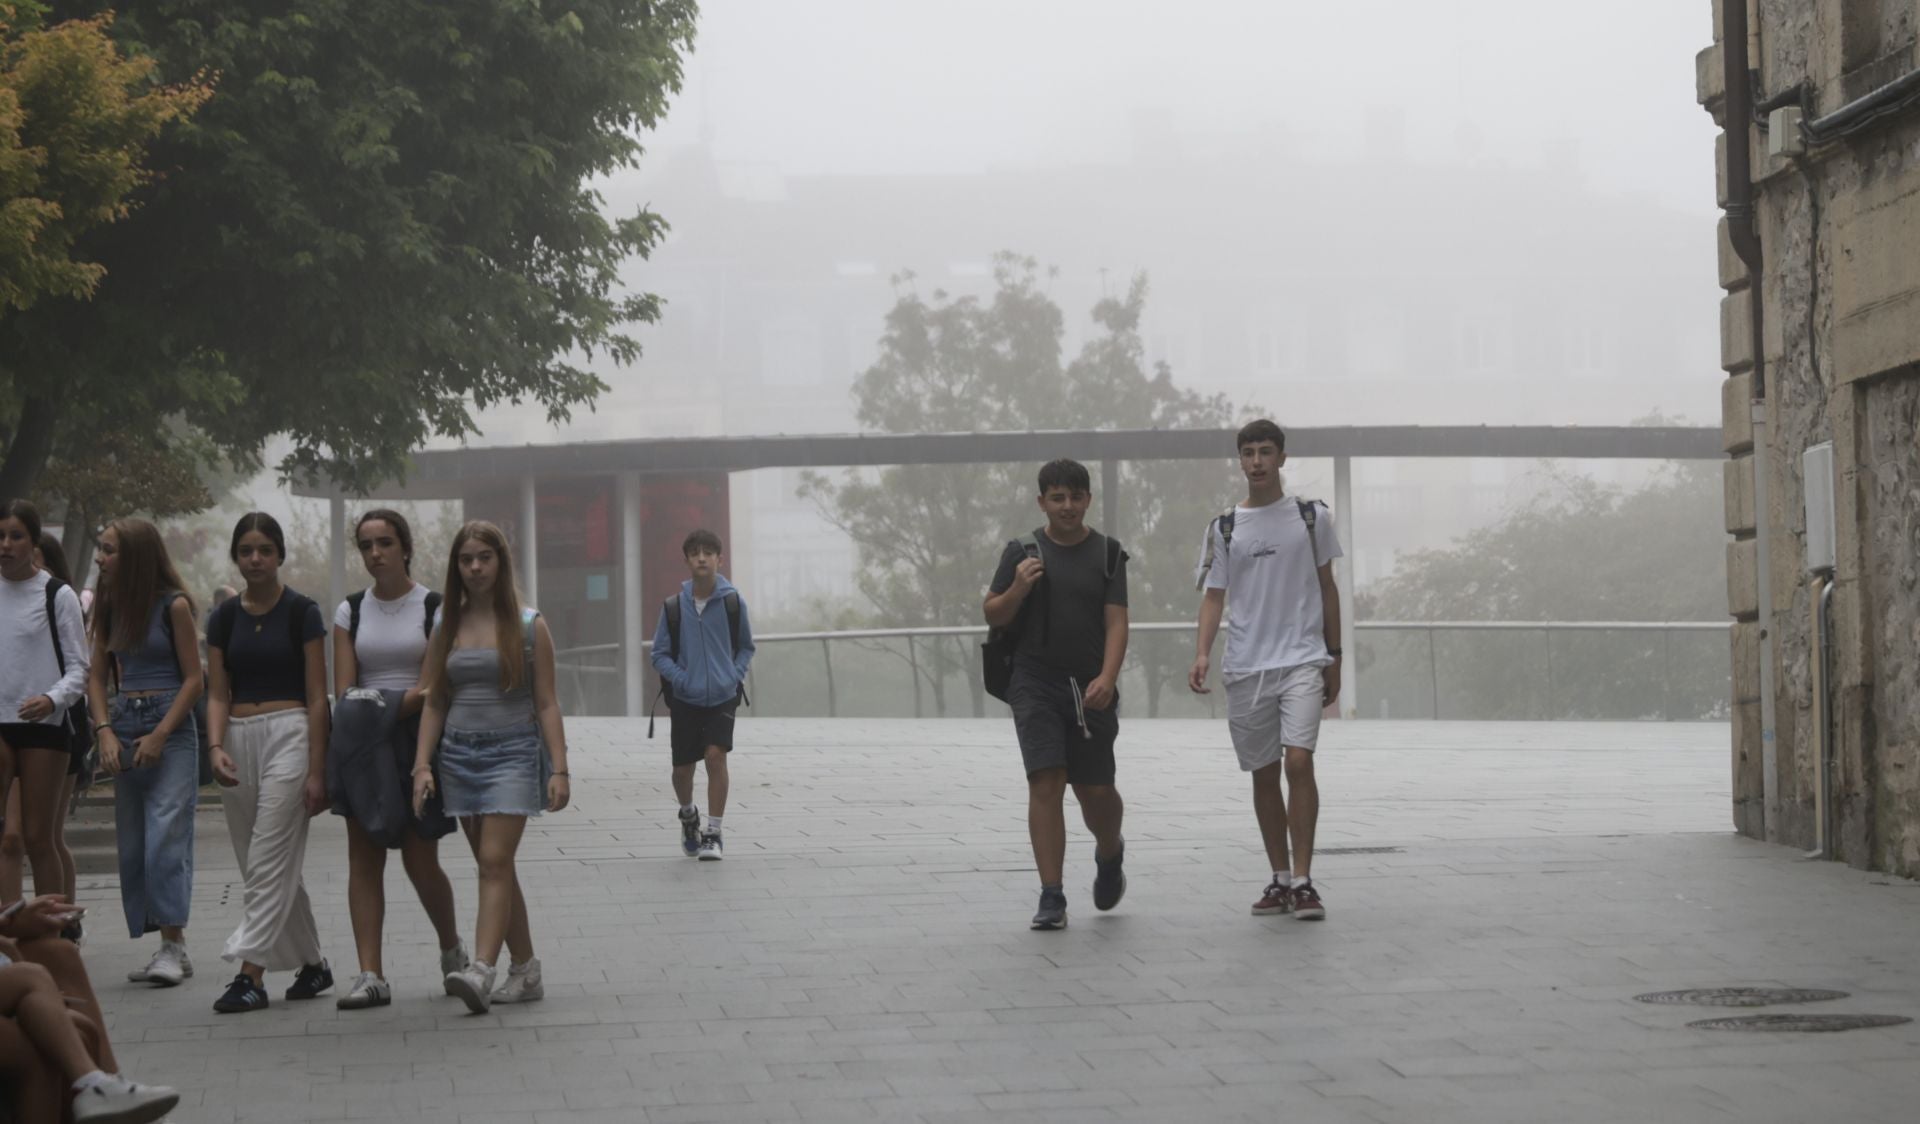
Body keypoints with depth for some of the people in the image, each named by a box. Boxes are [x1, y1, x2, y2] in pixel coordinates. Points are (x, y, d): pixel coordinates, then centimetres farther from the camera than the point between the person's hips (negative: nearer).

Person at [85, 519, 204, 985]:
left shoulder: (173, 605, -6)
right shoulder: (109, 608, 11)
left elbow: (194, 679, -6)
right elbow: (97, 677, 12)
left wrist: (159, 735, -13)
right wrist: (105, 731, -3)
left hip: (171, 727, -6)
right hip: (124, 729, 6)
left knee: (165, 835, -14)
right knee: (132, 842, 5)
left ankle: (173, 944, -14)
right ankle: (172, 950, 11)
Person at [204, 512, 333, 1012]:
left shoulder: (301, 612, -3)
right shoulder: (224, 616, 9)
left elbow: (317, 697, -5)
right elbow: (217, 694, 8)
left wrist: (316, 770, -10)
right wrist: (215, 747, -10)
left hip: (288, 734, -5)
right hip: (238, 738, 6)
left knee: (268, 863, -12)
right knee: (265, 866, 9)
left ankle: (250, 974, -15)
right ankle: (313, 964, 21)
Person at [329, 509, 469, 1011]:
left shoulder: (433, 608, -1)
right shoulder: (350, 611, 10)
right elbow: (344, 690, 5)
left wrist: (387, 708, -18)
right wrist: (361, 711, -14)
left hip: (416, 739, -3)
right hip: (363, 745, 3)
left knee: (420, 860, -3)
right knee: (363, 857, -4)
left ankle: (452, 950, 22)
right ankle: (370, 974, -5)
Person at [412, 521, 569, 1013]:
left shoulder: (529, 626, 1)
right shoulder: (446, 628, 10)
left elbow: (546, 704, -1)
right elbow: (433, 704, 10)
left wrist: (559, 769, -7)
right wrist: (422, 765, -1)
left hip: (512, 752, -4)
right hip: (459, 754, 4)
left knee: (495, 861, -15)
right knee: (493, 867, 7)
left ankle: (481, 970, -25)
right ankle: (525, 971, 15)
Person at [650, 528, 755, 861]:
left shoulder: (732, 602, -3)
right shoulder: (673, 606, -4)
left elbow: (746, 647, 12)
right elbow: (660, 654, 4)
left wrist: (737, 675, -4)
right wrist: (681, 678, -11)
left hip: (722, 697, -1)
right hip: (685, 700, 1)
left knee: (716, 755, -18)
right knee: (683, 768, 7)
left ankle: (714, 834, -9)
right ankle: (688, 816, 39)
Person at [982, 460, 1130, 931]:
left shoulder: (1107, 553, 4)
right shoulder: (1023, 551, 3)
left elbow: (1116, 622, -1)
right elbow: (993, 615, 7)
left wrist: (1107, 677, -15)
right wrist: (1018, 588, -13)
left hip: (1091, 691, 1)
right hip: (1036, 685, -1)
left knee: (1096, 791, 7)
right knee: (1046, 783, -11)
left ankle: (1110, 854, 41)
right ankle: (1051, 898, -8)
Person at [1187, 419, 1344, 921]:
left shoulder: (1311, 517, 5)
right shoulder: (1225, 528, 7)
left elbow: (1327, 588, 11)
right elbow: (1214, 596, 5)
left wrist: (1334, 658, 9)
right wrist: (1202, 654, -10)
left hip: (1303, 659, -2)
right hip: (1245, 667, 2)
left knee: (1298, 762, -16)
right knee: (1264, 775, 7)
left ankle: (1303, 881, -13)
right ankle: (1280, 879, 19)